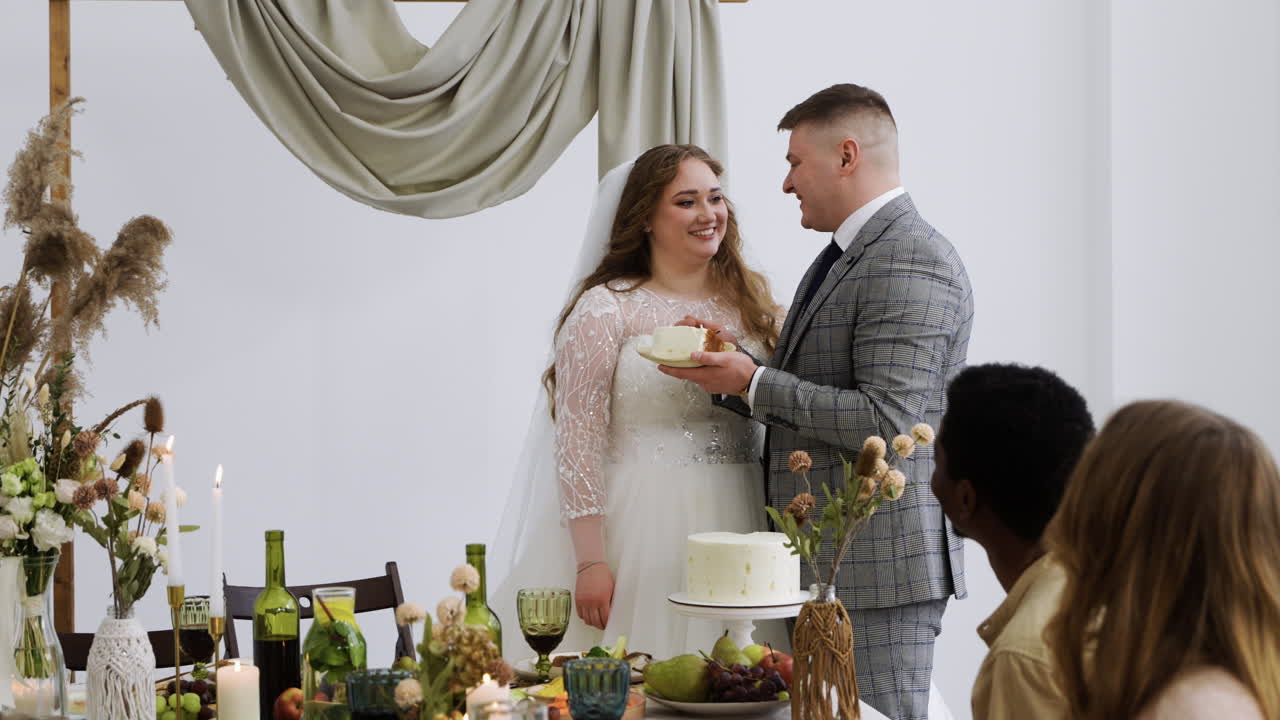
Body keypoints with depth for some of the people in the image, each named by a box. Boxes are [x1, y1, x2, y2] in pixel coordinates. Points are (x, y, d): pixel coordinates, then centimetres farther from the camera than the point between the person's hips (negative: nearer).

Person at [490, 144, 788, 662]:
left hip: (738, 533, 4)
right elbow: (578, 440, -8)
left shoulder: (752, 305, 12)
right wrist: (590, 562, -13)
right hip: (641, 535, -4)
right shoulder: (605, 309, -3)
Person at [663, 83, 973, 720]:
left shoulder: (909, 265, -15)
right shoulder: (846, 256, 18)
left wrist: (754, 382, -17)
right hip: (824, 563, 10)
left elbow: (884, 421, -23)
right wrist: (731, 367, 1)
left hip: (879, 569, -10)